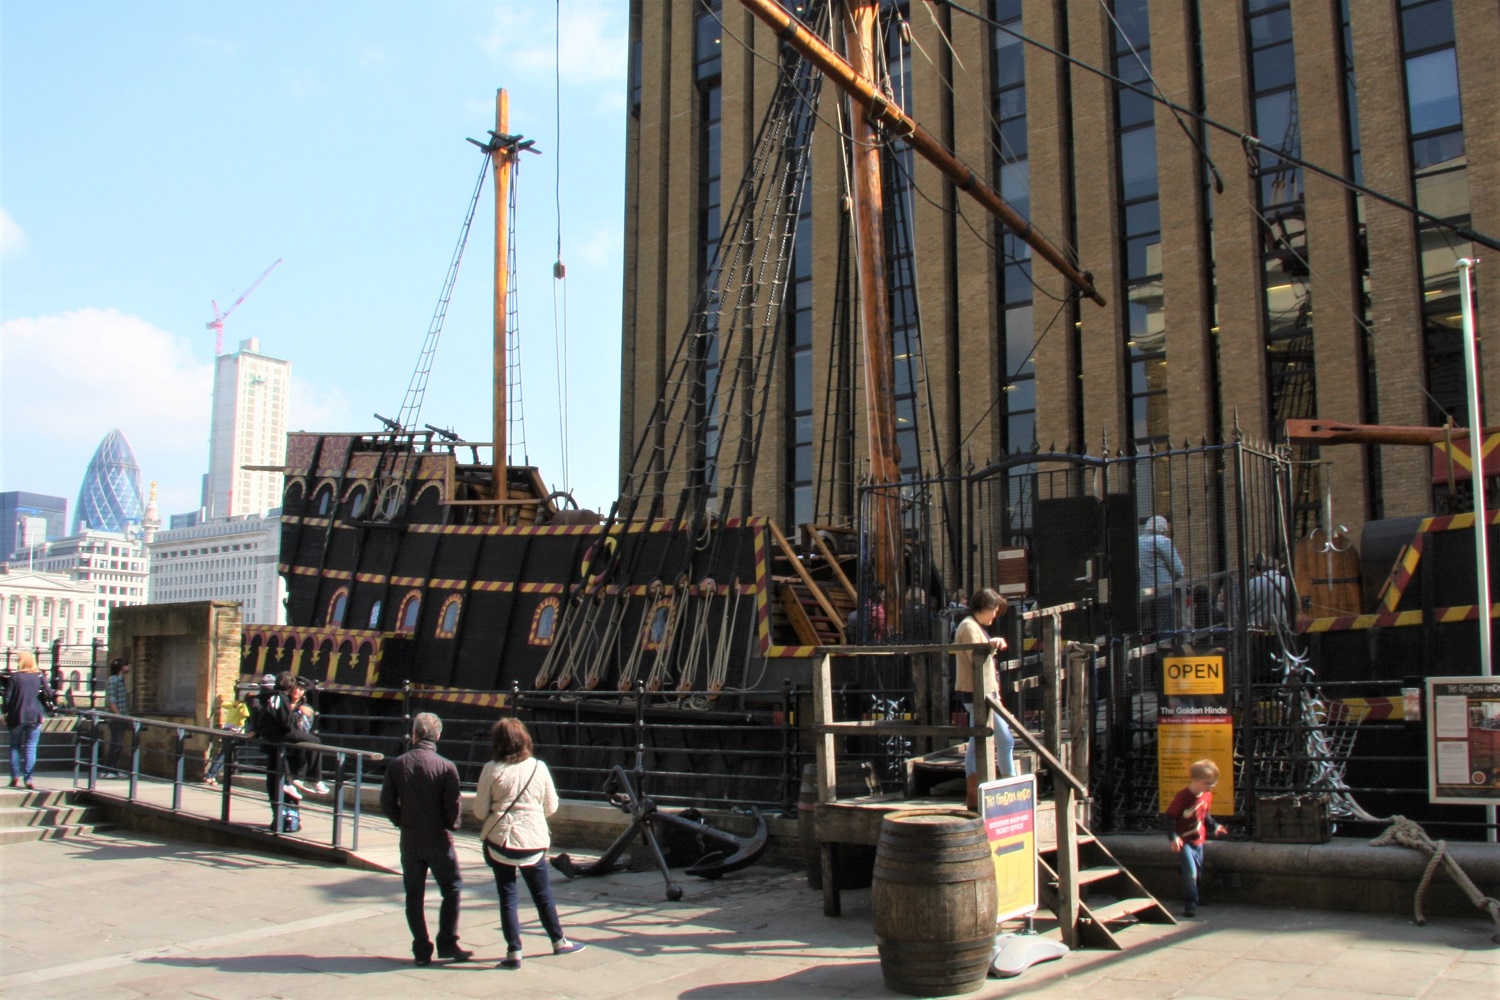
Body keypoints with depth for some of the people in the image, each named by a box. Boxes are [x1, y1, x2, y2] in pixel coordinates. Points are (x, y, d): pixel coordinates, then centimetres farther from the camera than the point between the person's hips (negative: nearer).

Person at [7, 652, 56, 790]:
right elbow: (49, 694, -3)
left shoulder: (14, 676, -2)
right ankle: (28, 779, -2)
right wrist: (51, 706, 13)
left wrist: (5, 713, 6)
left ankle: (16, 777, 8)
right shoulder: (40, 676, 1)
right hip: (35, 716, 0)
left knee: (15, 746, 14)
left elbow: (8, 697, -3)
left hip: (17, 716, 0)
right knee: (30, 747, 2)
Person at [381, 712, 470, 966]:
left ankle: (421, 950, 12)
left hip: (409, 840, 3)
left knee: (414, 895, 11)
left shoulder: (397, 764, -3)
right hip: (438, 840, -3)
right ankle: (447, 943, 9)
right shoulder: (446, 767, -12)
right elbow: (453, 806, -13)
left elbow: (386, 803, -1)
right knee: (451, 889, 12)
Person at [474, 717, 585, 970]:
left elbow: (480, 811, -5)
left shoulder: (491, 770, -9)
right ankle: (559, 941, 30)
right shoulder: (538, 768, -3)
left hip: (499, 841, -2)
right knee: (543, 894, 17)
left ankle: (514, 952, 7)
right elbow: (551, 806, 4)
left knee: (508, 897, 8)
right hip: (534, 841, 2)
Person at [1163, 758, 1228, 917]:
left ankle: (1195, 898, 36)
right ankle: (1190, 905, -11)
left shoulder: (1207, 795, -2)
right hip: (1184, 841, -7)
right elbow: (1168, 818, -21)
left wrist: (1214, 827, 8)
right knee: (1190, 872, -16)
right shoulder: (1182, 797, -24)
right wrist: (1174, 837, -29)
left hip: (1199, 840, 7)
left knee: (1198, 872, 18)